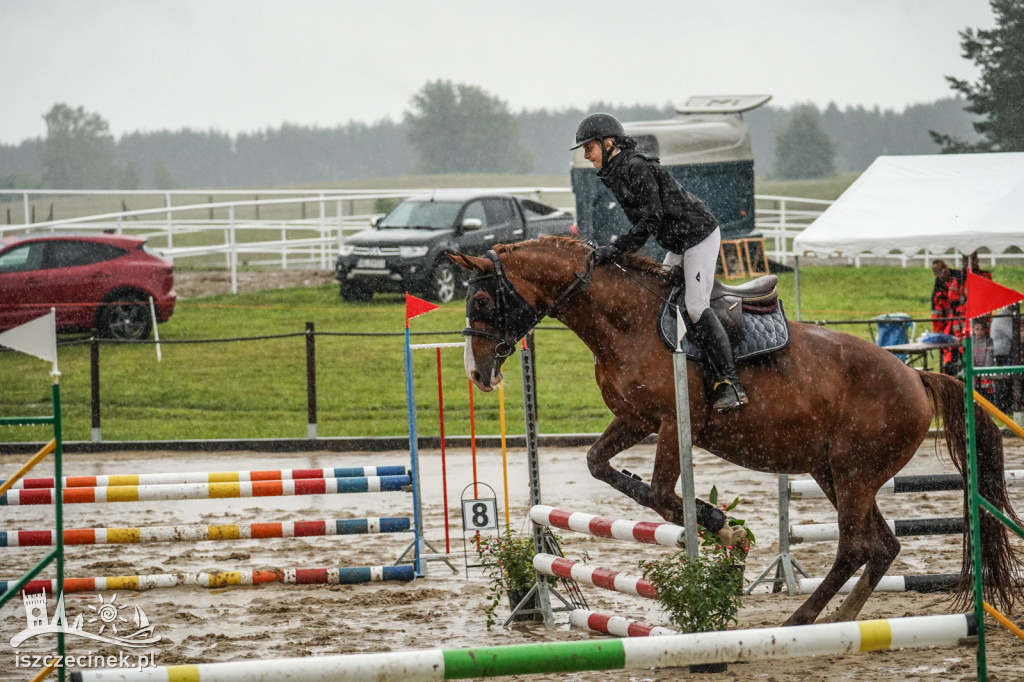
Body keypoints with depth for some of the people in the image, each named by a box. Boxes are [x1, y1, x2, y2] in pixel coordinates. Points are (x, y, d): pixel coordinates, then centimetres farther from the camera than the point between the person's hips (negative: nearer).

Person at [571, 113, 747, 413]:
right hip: (678, 244, 11)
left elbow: (650, 220, -26)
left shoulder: (637, 168, -21)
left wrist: (614, 250, -27)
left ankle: (729, 383, -14)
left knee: (695, 306, -15)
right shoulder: (615, 174, 10)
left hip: (700, 236, -11)